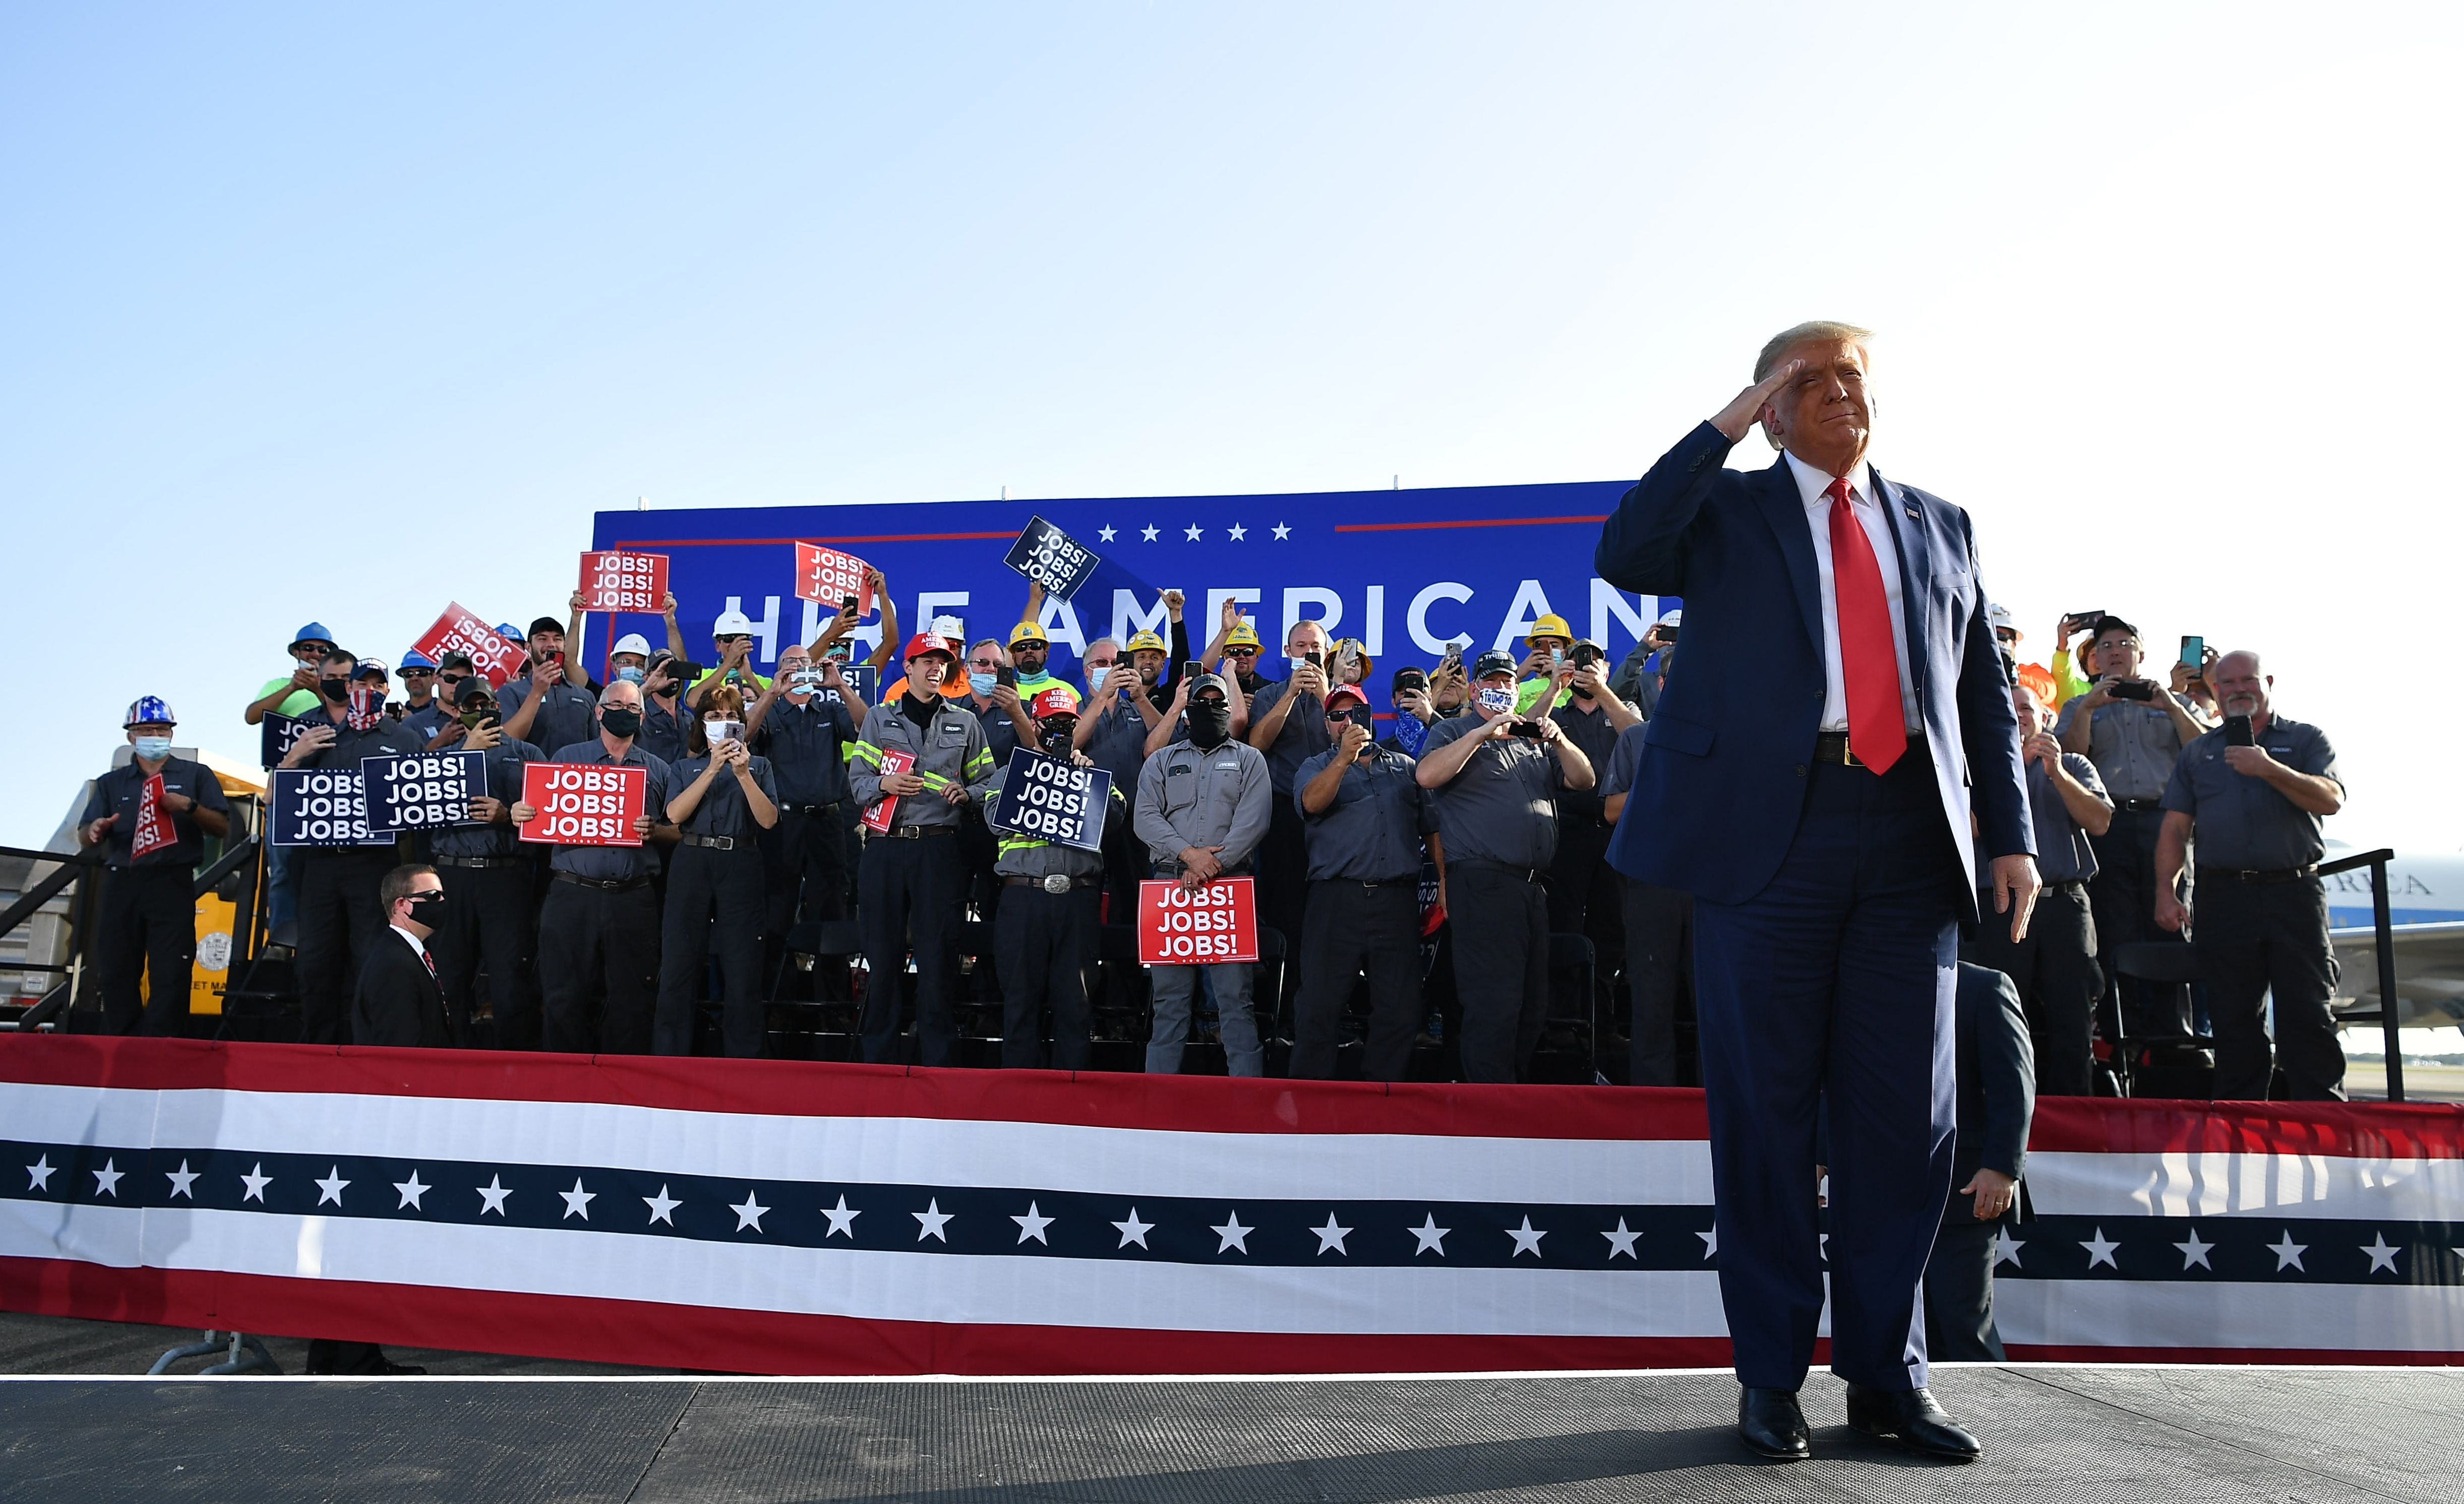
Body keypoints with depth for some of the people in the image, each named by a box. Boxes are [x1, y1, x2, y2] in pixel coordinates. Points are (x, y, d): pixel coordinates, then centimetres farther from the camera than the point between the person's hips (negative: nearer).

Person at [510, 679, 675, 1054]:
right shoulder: (566, 758, 12)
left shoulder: (659, 771, 12)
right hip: (571, 895, 0)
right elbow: (538, 816, 9)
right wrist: (519, 814, -13)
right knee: (564, 997, 2)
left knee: (631, 1001, 3)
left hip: (632, 899, 0)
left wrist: (654, 831, -11)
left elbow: (679, 832, 9)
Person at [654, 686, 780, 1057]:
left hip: (741, 867, 0)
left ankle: (742, 1063, 7)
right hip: (691, 864, 1)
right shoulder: (685, 768, 15)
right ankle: (670, 1062, 8)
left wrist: (743, 774, -10)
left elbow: (768, 820, -1)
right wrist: (712, 769, -8)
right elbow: (675, 814, -3)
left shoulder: (759, 766, 14)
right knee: (679, 965, -1)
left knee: (743, 969, -2)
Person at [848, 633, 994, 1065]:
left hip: (939, 848, 0)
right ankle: (876, 1054, 10)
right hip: (886, 847, 0)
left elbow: (987, 781, 13)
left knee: (938, 951, -2)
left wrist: (966, 794, -7)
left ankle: (937, 1057, 4)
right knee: (882, 949, 2)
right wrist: (884, 784, -12)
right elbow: (857, 778, 8)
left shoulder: (965, 722, 14)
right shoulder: (879, 718, 13)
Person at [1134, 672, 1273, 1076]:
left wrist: (1215, 864, -13)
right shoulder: (1161, 761, 17)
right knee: (1169, 996, 4)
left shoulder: (1250, 760, 12)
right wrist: (1188, 853, -11)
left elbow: (1253, 821, -2)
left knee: (1235, 996, -5)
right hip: (1170, 886, 2)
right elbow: (1147, 818, 3)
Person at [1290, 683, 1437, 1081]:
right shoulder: (1315, 768, 12)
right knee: (1320, 1000, -3)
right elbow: (1312, 802, -11)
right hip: (1337, 899, -2)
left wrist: (1445, 879, 5)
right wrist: (1344, 758, -24)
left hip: (1398, 899, 2)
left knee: (1399, 1004, 3)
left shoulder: (1405, 767, 19)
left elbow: (1432, 826, 17)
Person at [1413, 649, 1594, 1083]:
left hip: (1534, 885, 7)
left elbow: (1584, 780, 15)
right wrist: (1483, 732, -15)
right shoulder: (1453, 733, 6)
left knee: (1534, 1005, 10)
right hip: (1483, 883, -7)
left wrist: (1559, 741, -2)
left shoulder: (1535, 739, 24)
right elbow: (1427, 775, -14)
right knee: (1494, 1003, -10)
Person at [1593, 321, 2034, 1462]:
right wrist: (1722, 427, -7)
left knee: (1907, 1114, 6)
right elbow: (1623, 557, -11)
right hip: (1768, 832, -3)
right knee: (1765, 1110, 2)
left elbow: (1985, 696, 18)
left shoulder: (1939, 527, 20)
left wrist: (2010, 836, 8)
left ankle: (1885, 1375, 19)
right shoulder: (1726, 509, 10)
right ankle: (1771, 1374, 14)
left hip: (1912, 842, 4)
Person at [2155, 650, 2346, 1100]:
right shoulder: (2198, 752, 17)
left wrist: (2269, 769, -17)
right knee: (2235, 1019, 5)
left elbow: (2331, 800, -6)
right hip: (2223, 895, 2)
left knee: (2308, 1015, -5)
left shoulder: (2306, 739, 10)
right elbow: (2176, 827, 11)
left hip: (2294, 894, -2)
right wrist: (2166, 890, 0)